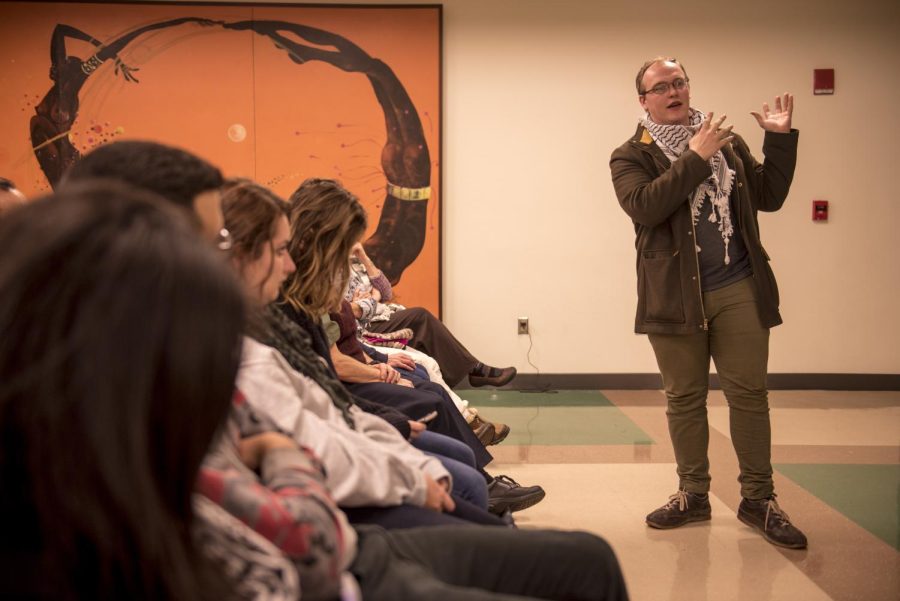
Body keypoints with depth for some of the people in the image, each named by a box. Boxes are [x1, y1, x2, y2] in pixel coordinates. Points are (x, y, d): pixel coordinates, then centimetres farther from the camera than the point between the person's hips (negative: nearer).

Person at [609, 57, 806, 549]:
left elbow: (769, 197, 12)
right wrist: (695, 158, -17)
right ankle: (693, 494, 22)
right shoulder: (631, 156, 1)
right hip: (676, 296, -2)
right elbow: (644, 205, -18)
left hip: (739, 289, 2)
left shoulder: (727, 142, 12)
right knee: (684, 398, 7)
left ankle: (758, 498, 14)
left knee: (749, 393, 3)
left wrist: (780, 139, 3)